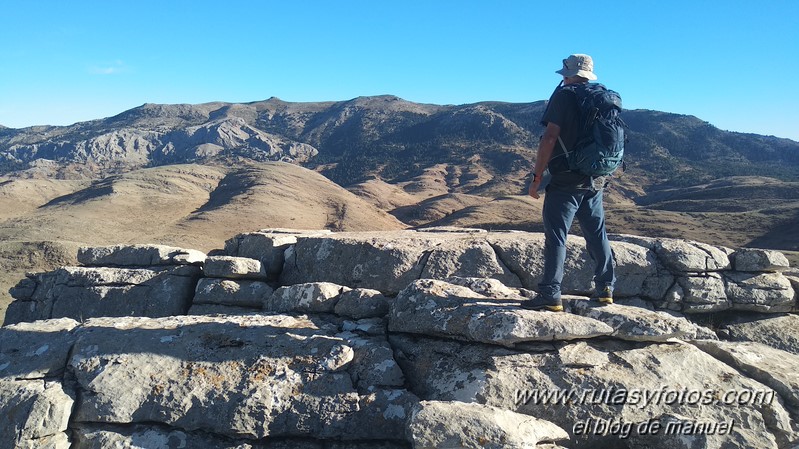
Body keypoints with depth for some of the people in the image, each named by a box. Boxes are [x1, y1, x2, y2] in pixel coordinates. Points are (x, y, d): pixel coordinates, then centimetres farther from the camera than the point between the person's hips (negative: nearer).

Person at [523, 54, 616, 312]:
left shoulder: (565, 95, -7)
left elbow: (550, 138, -15)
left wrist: (537, 177, -12)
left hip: (566, 180, -7)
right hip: (595, 180, 7)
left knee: (556, 236, -5)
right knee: (597, 234, 15)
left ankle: (550, 295, -5)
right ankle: (605, 289, 22)